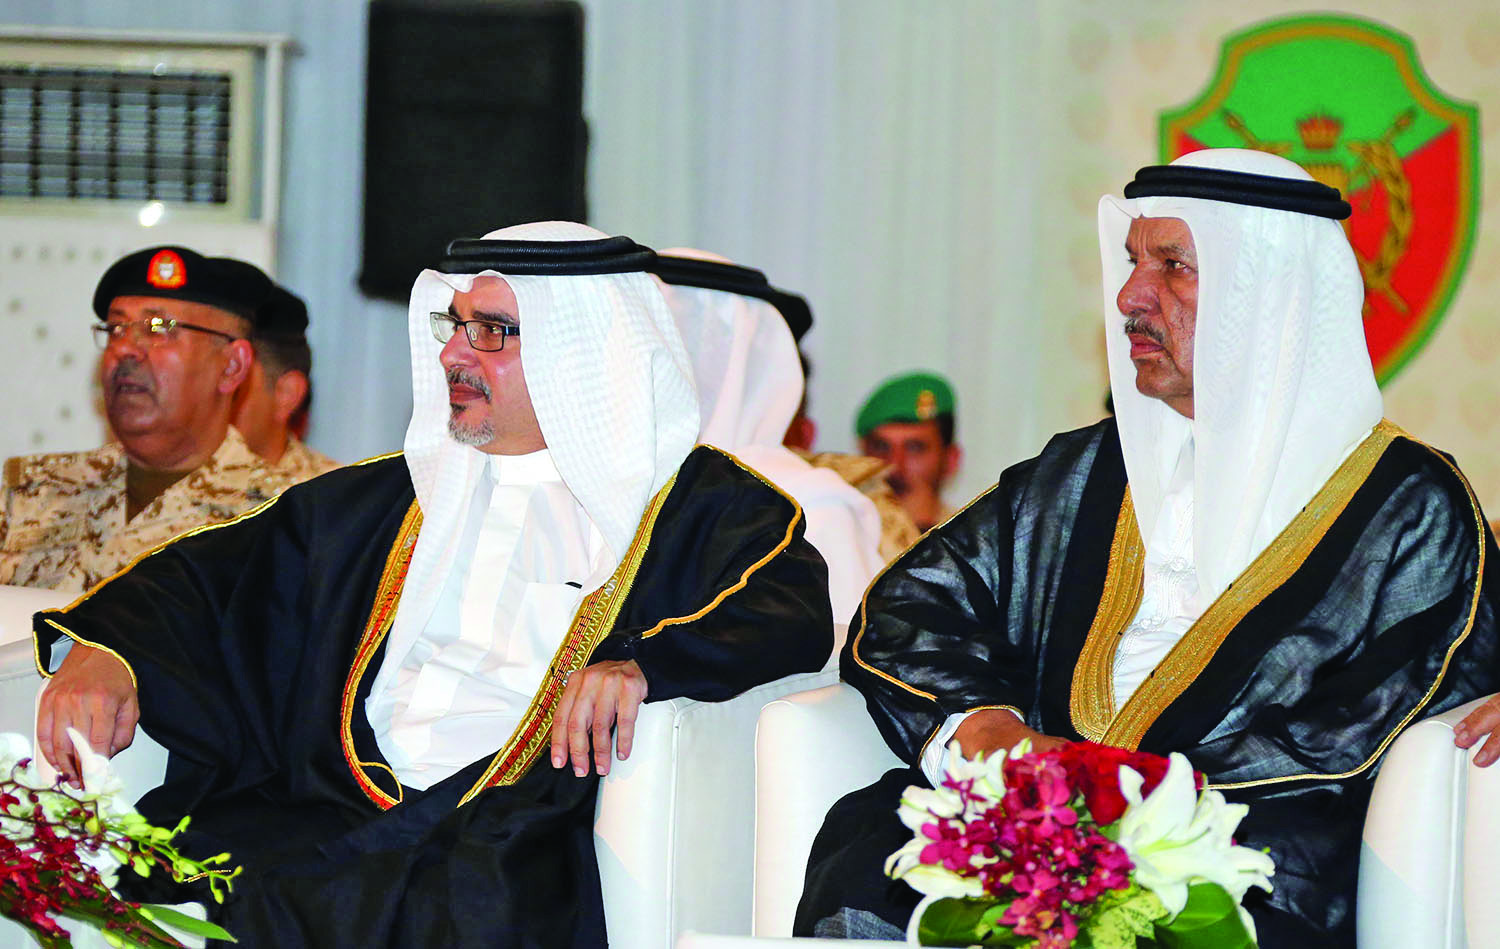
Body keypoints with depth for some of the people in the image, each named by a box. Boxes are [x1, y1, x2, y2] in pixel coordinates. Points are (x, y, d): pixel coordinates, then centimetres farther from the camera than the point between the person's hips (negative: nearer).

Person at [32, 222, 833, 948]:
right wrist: (100, 648, 0)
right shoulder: (384, 499, 26)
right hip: (328, 820, 4)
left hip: (521, 834, -3)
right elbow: (206, 578, 22)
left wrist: (642, 664, -23)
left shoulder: (694, 504, 11)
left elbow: (795, 612, -5)